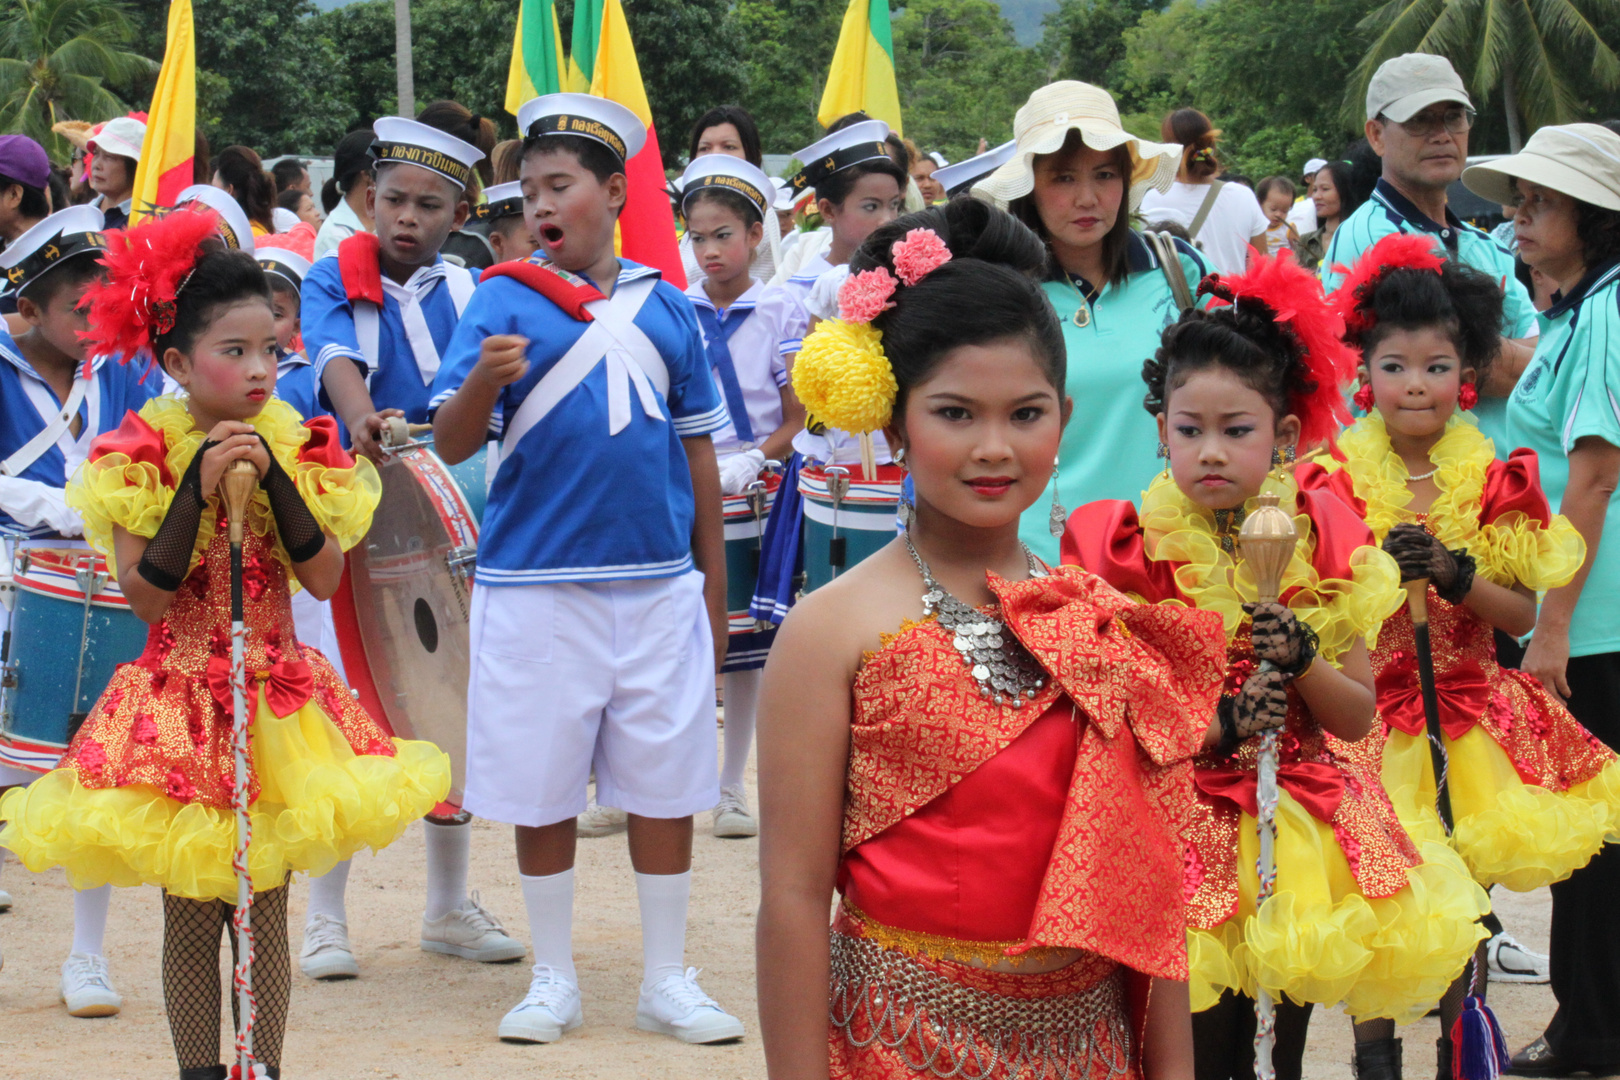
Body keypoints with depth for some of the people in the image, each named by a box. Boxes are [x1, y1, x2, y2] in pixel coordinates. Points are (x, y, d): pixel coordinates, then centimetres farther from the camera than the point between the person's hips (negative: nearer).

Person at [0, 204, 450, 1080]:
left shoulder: (295, 449, 3)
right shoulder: (141, 457, -6)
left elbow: (325, 578, -6)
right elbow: (145, 594, -14)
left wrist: (273, 478, -16)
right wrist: (199, 487, -20)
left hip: (279, 703, 2)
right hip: (181, 706, -2)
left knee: (266, 908, 4)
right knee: (192, 914, 2)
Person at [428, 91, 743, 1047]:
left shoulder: (665, 306, 7)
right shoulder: (506, 300, -1)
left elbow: (698, 455, 12)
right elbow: (452, 445, -8)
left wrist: (715, 592, 12)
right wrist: (482, 382, -29)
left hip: (659, 583, 2)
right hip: (537, 584, -2)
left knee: (667, 784, 6)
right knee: (544, 788, 6)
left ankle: (669, 980, 17)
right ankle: (554, 979, 19)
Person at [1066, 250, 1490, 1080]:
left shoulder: (1322, 542, 1)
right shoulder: (1128, 549, -5)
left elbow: (1359, 717, 2)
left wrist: (1301, 661, -15)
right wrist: (1218, 721, -20)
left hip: (1300, 816, 2)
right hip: (1181, 816, -2)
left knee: (1288, 999, 5)